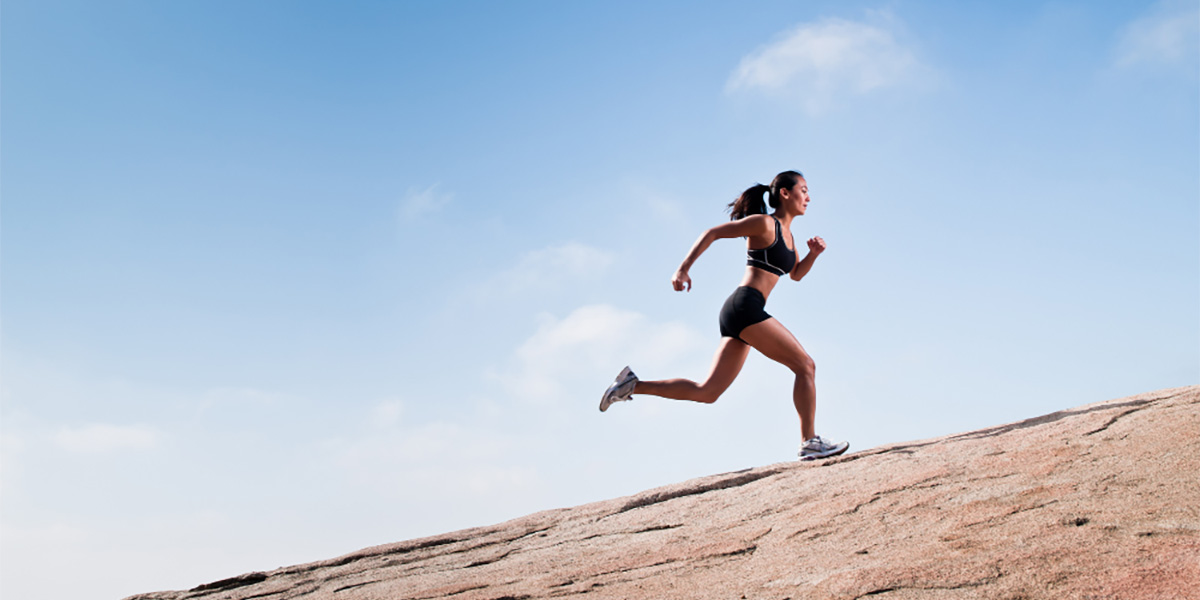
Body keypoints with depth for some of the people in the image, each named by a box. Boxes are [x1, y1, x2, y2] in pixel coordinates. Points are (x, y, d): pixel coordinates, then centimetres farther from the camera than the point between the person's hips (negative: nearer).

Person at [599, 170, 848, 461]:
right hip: (745, 307, -9)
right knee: (805, 366, -5)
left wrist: (813, 254, 12)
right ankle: (810, 442, -1)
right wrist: (683, 269, -14)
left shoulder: (786, 233, 22)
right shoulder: (764, 223, -4)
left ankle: (633, 385, 7)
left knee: (706, 392, 6)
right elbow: (712, 233, -5)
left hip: (738, 316, 9)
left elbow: (796, 274, 33)